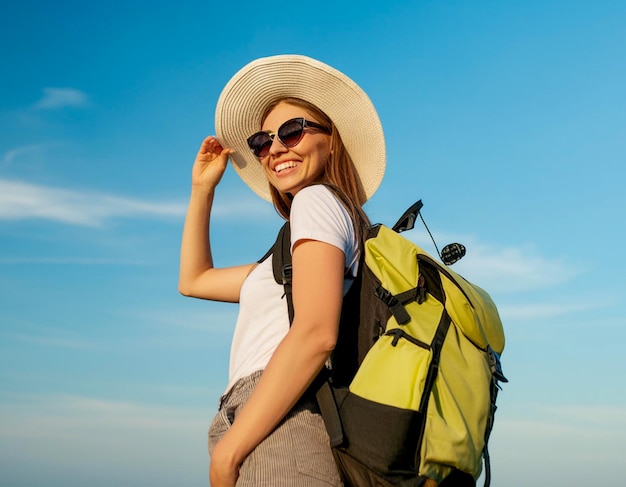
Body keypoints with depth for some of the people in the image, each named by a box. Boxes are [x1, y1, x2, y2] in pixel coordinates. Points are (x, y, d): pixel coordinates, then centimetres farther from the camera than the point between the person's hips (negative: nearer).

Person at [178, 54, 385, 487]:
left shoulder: (317, 198, -2)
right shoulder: (289, 254, 26)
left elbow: (316, 334, -17)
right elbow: (193, 281, 36)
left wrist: (227, 450, -16)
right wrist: (202, 188, 30)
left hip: (277, 440, -9)